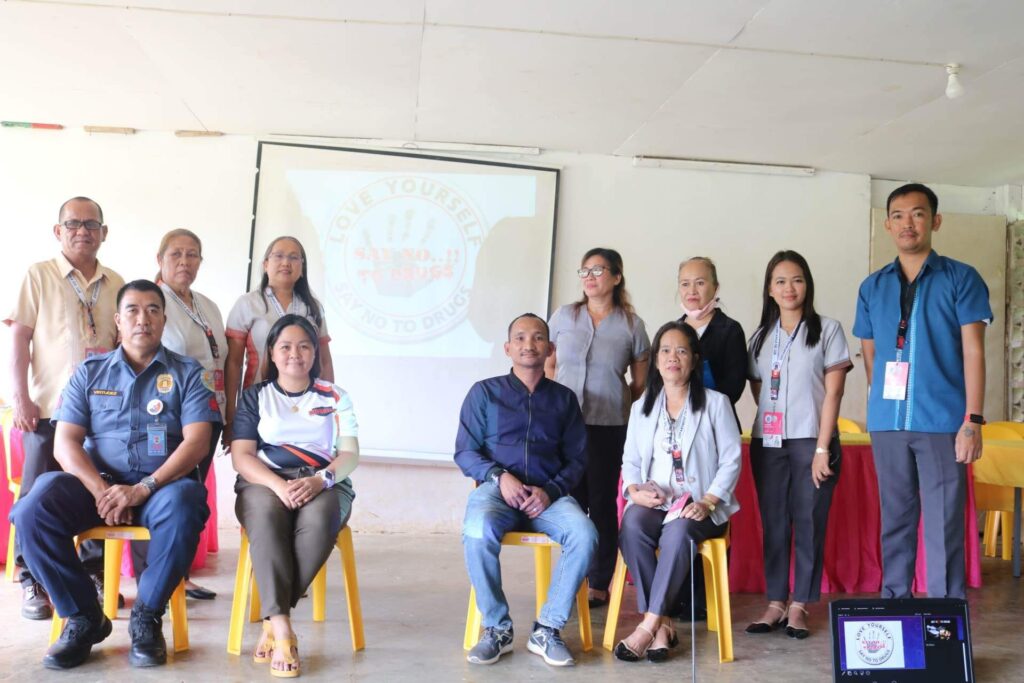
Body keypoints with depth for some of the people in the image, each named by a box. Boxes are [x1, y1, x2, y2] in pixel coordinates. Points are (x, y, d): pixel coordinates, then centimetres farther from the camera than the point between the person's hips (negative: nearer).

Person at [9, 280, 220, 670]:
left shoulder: (187, 374, 6)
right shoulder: (89, 372, 13)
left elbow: (196, 443, -6)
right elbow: (65, 442, 4)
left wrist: (143, 489, -19)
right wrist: (100, 490, -15)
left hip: (163, 483, -2)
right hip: (98, 481, 3)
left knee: (182, 507, -36)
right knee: (34, 509, -26)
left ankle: (146, 615, -15)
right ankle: (83, 617, -9)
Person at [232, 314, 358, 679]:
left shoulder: (335, 397, 13)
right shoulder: (255, 396, 12)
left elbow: (350, 454, 3)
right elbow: (241, 455, 0)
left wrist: (319, 480, -19)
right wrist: (279, 485, -20)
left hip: (325, 484, 1)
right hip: (265, 482, 0)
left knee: (319, 519, -36)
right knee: (267, 515, -37)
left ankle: (272, 620, -26)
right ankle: (283, 629, -38)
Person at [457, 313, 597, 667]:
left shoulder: (564, 398, 16)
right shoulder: (485, 392, 10)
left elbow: (576, 459, 10)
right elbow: (465, 452, 5)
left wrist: (551, 490, -10)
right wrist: (500, 476, -13)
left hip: (549, 493, 2)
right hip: (496, 488, -1)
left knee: (585, 535, -29)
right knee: (477, 532, -35)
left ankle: (547, 629, -14)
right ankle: (497, 627, -14)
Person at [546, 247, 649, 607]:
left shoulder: (631, 324, 2)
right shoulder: (563, 316, 8)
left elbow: (641, 381, 8)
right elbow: (549, 367, 14)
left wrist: (618, 404, 1)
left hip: (609, 427, -2)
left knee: (602, 503, 3)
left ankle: (600, 584, 13)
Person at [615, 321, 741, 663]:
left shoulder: (715, 402, 4)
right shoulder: (641, 407, 17)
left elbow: (731, 460, -2)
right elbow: (630, 460, 15)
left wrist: (706, 503, -15)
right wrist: (634, 489, -7)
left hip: (700, 506, -3)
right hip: (653, 502, 3)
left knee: (678, 531, -37)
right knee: (631, 527, -32)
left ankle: (648, 627, -32)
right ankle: (663, 624, -25)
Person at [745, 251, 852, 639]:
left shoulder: (827, 330, 1)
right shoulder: (761, 337, 13)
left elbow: (833, 392, -5)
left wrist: (821, 448, -11)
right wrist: (773, 418, 0)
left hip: (811, 442, -3)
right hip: (767, 443, 4)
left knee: (809, 524, 0)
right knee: (773, 524, 6)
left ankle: (799, 607, 9)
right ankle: (775, 603, 14)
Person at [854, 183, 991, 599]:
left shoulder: (961, 279, 2)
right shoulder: (872, 287, 11)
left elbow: (973, 352, -3)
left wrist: (973, 420, -9)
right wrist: (882, 403, 11)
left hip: (943, 422, -3)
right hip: (887, 423, 3)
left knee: (944, 525, 0)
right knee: (895, 520, 10)